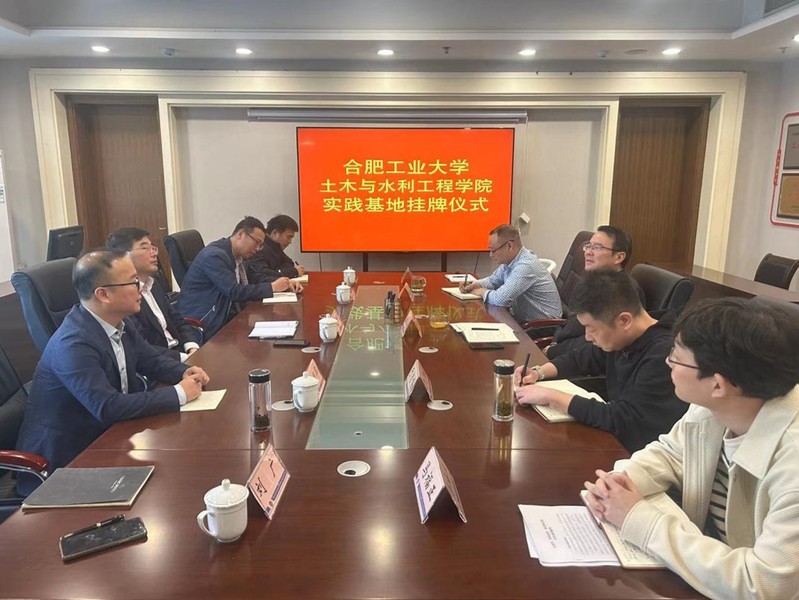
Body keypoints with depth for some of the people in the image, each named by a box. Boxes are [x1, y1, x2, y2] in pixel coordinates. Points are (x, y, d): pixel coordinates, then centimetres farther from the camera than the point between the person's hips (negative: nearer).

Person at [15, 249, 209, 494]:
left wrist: (185, 372, -9)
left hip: (104, 436, 7)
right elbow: (108, 407, -33)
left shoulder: (117, 322, -2)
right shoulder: (73, 343, -27)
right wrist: (178, 394, -26)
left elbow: (152, 358, 11)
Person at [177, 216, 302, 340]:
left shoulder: (237, 255, 8)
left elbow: (253, 281, 15)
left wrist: (283, 284, -1)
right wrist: (272, 287, -18)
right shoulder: (214, 255, -18)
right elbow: (234, 292, -23)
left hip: (225, 316, 8)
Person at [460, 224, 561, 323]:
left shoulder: (526, 266, -25)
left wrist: (482, 292, -11)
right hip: (522, 319, 8)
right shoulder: (509, 260, 3)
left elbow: (501, 298, -31)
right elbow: (493, 280, 19)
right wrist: (475, 285, 0)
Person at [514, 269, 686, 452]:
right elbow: (579, 359, 15)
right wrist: (539, 372, -2)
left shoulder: (664, 357, -29)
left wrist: (551, 397, -25)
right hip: (613, 440, 7)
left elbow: (620, 420, -32)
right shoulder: (619, 337, -2)